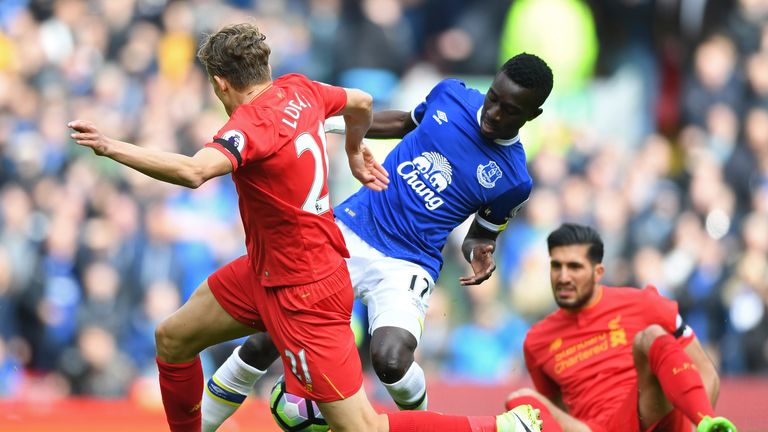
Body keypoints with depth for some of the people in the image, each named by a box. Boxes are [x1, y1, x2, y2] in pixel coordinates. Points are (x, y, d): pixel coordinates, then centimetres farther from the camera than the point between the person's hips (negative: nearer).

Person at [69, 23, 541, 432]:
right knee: (173, 338, 17)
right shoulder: (298, 89, -1)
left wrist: (112, 148, -40)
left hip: (302, 293, -10)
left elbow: (193, 171, -46)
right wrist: (355, 148, 41)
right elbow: (361, 102, 20)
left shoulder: (251, 123, -26)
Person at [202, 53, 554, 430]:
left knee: (390, 362, -28)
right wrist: (330, 122, 21)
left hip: (407, 266, -3)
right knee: (266, 342, -5)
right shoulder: (450, 94, 1)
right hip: (349, 230, 3)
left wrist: (478, 251, -9)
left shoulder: (513, 180, -6)